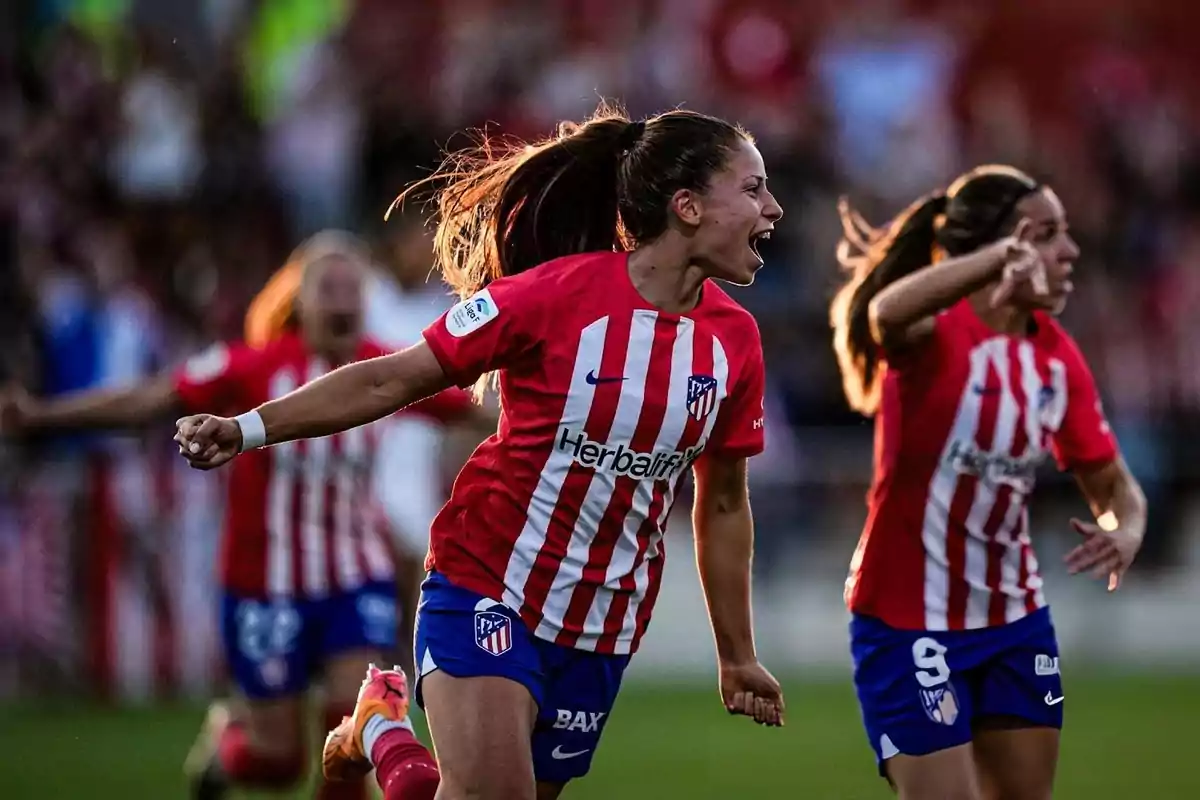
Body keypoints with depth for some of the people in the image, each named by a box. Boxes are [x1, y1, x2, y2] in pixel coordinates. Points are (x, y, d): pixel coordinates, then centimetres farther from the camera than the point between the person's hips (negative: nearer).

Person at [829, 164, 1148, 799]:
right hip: (909, 627, -7)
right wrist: (1002, 257, -61)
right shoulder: (935, 333, -18)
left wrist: (1125, 532, -15)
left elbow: (1113, 485, 10)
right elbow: (887, 314, -44)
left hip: (1015, 619, 7)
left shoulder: (1058, 358, 2)